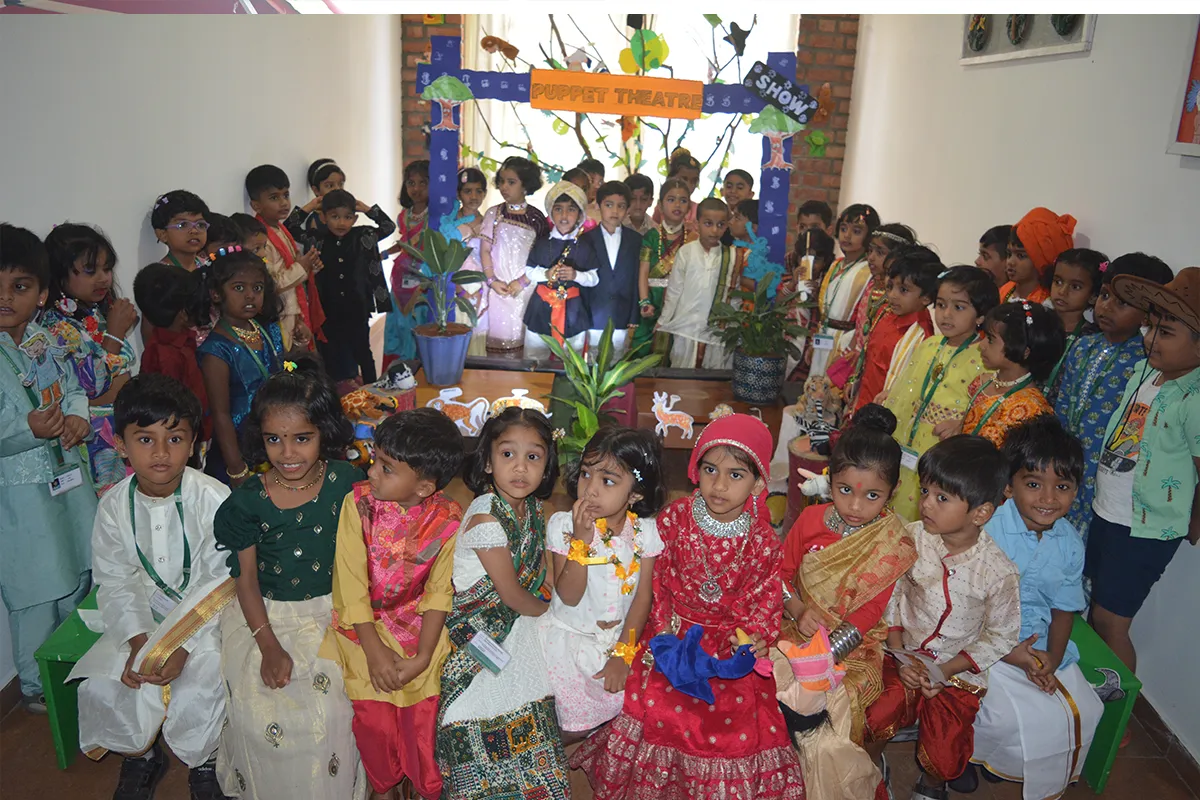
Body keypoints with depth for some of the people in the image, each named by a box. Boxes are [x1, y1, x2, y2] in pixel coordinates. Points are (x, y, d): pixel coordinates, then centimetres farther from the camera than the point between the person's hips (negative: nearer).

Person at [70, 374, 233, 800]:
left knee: (198, 690, -25)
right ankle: (139, 755, 20)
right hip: (142, 617, 4)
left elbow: (221, 582, -17)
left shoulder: (213, 499, -20)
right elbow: (115, 583, -3)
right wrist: (138, 641, -16)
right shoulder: (114, 506, -7)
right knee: (102, 688, -12)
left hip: (206, 617, -4)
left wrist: (182, 645, -23)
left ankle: (204, 762, 9)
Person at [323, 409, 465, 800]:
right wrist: (375, 651, -14)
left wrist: (423, 657, -16)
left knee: (424, 714, -6)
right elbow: (352, 583, -11)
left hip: (418, 624, 0)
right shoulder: (358, 502, -13)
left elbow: (439, 592, -7)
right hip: (364, 622, 0)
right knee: (375, 719, -5)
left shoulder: (447, 520, -12)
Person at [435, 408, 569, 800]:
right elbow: (511, 595, -17)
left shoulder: (533, 508, -2)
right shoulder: (486, 516, -26)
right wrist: (546, 609, -1)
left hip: (522, 630, 7)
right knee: (488, 742, 2)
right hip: (482, 636, -7)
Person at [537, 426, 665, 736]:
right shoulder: (564, 525, -13)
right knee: (574, 727, -14)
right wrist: (581, 540, -28)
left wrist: (623, 654, -11)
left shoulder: (644, 530, -7)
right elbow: (569, 597, -16)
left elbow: (643, 596, -4)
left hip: (622, 637, 3)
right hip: (569, 634, -2)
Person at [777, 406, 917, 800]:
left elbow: (869, 613, -13)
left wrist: (823, 652, -24)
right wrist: (797, 609, -15)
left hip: (853, 645, -3)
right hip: (799, 626, 3)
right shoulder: (811, 519, -1)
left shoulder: (894, 545, -9)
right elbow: (781, 572, 6)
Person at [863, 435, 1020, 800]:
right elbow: (891, 597, -1)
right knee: (872, 721, -19)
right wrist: (900, 656, -10)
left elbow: (1001, 636, -5)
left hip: (957, 673, -1)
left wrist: (945, 671, -11)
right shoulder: (911, 538, -11)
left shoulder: (998, 573, -17)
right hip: (905, 656, 1)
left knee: (942, 761, -7)